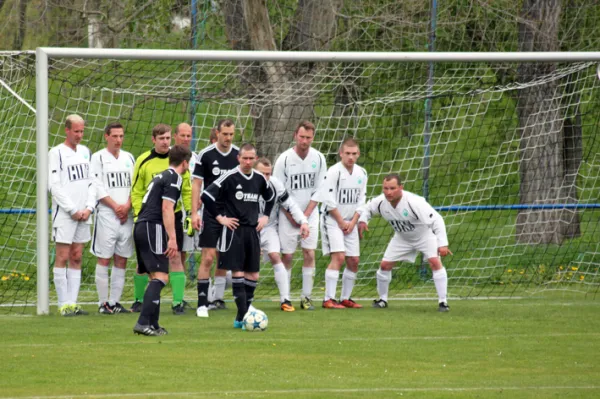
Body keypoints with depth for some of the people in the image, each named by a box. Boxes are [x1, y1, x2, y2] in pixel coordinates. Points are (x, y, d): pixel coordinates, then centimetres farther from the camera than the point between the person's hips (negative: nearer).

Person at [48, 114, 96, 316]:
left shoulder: (86, 152, 13)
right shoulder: (56, 153, -5)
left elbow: (92, 183, 14)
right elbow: (54, 186, -10)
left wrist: (89, 208, -1)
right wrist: (73, 210, -12)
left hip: (83, 215, 6)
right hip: (64, 215, -6)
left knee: (76, 258, 6)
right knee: (62, 257, -6)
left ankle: (73, 302, 7)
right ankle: (64, 304, -6)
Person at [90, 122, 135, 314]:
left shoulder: (128, 158, 14)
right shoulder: (98, 158, 0)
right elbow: (98, 188, -7)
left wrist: (127, 206, -5)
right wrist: (115, 206, -12)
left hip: (126, 216, 5)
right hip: (106, 215, -5)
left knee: (121, 260, 5)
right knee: (104, 259, -5)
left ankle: (114, 302, 9)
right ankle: (103, 303, -2)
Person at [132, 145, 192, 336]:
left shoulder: (161, 176, 24)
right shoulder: (174, 178, -5)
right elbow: (167, 208, -15)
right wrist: (172, 239, -18)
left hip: (140, 227, 10)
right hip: (153, 227, -10)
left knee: (155, 277, 15)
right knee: (160, 277, -13)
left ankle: (153, 325, 15)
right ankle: (143, 323, -23)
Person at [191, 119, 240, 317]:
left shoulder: (239, 156, 4)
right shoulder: (205, 155, -5)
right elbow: (196, 184, -3)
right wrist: (194, 213, -10)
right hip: (211, 213, -3)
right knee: (208, 257, -9)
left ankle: (218, 298, 16)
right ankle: (202, 303, -8)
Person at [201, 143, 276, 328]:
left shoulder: (260, 179, 7)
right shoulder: (230, 177, -10)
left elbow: (271, 197, 27)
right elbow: (206, 196, -11)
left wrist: (265, 216, 15)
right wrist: (220, 217, -10)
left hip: (252, 230, 6)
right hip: (233, 230, -6)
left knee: (253, 274, 4)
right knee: (237, 272, -8)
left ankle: (244, 316, 12)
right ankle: (242, 316, -9)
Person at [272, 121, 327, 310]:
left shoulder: (318, 158, -2)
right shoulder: (284, 159, -9)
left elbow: (318, 191, 2)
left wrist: (306, 215, -6)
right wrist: (292, 217, -7)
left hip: (310, 214, 2)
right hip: (288, 215, -2)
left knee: (309, 254, -5)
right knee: (287, 256, -2)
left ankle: (306, 297, 1)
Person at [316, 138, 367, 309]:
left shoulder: (361, 173, 5)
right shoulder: (334, 172, -15)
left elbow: (361, 200, 9)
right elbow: (328, 200, -16)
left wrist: (353, 222, -2)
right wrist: (341, 222, -12)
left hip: (350, 222, 7)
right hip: (332, 220, -7)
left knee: (354, 261, 5)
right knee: (338, 256, -19)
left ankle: (345, 298, 17)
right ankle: (328, 299, -19)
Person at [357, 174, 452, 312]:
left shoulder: (414, 202, -37)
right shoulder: (381, 202, -22)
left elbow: (436, 220, -34)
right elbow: (366, 208, 2)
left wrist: (442, 244, -40)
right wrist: (362, 220, -20)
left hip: (425, 234, -5)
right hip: (402, 238, 5)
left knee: (435, 262, -23)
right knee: (385, 265, 0)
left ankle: (443, 302, -17)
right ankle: (382, 299, 22)